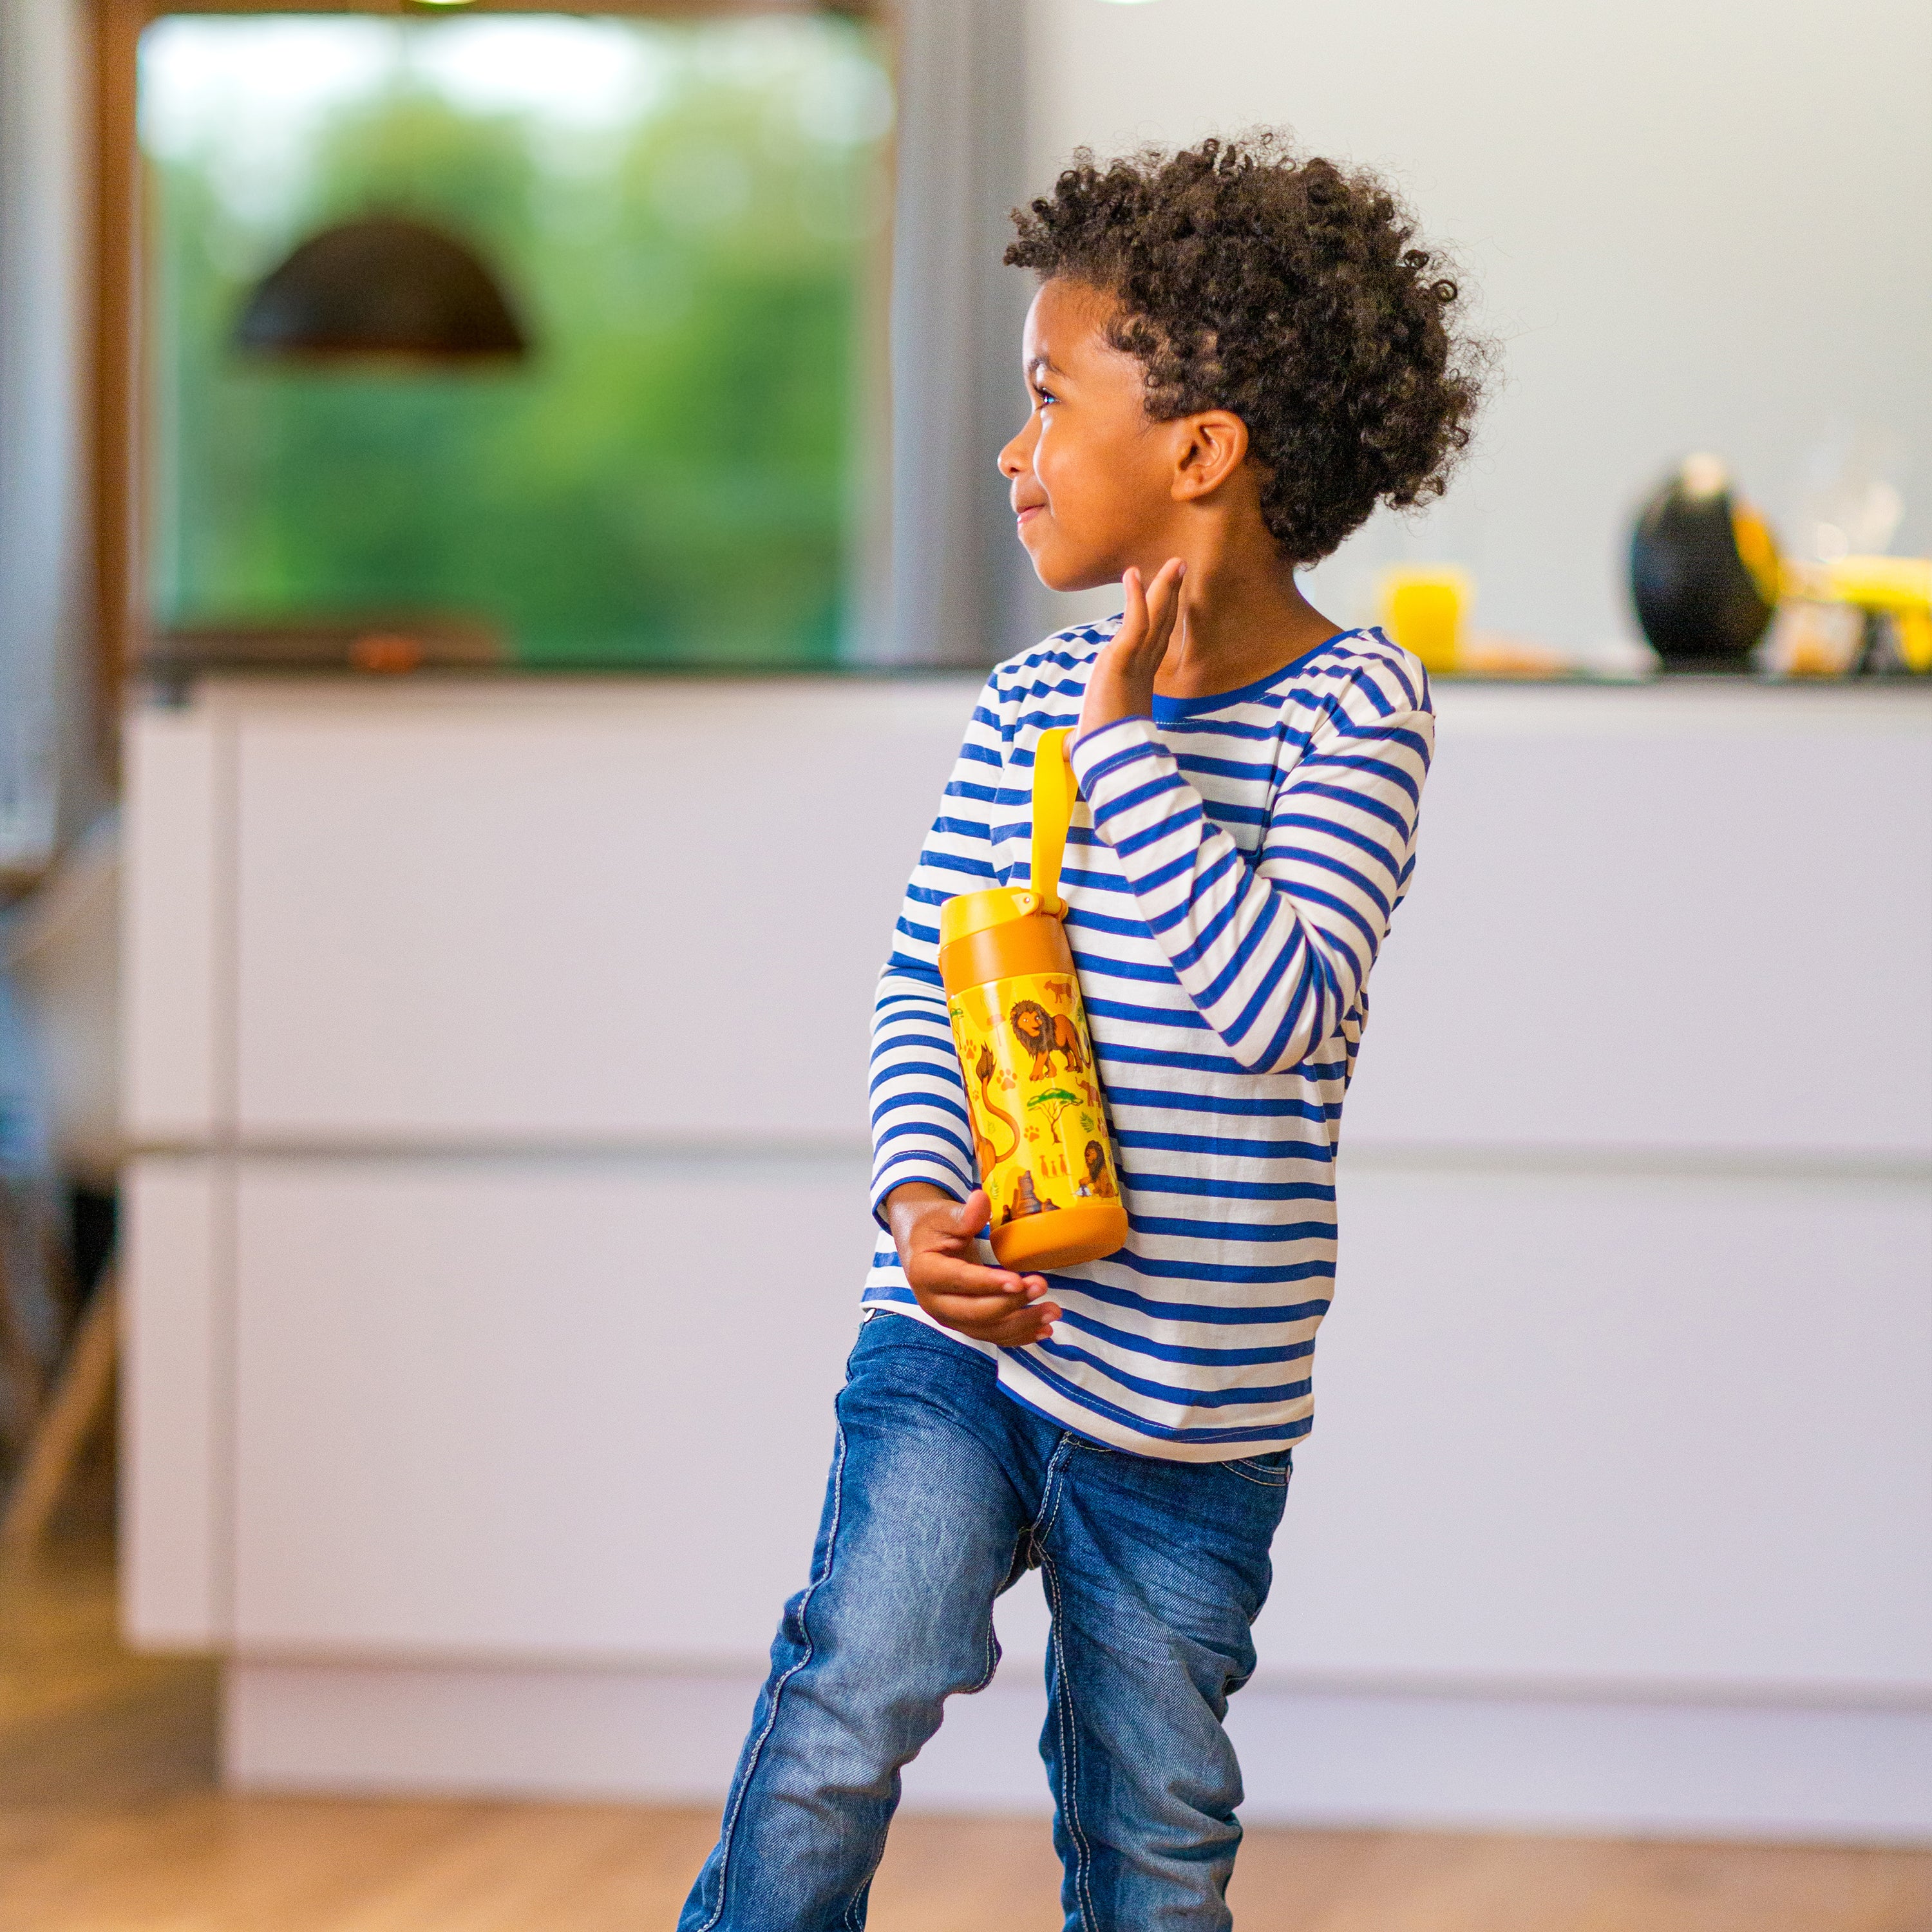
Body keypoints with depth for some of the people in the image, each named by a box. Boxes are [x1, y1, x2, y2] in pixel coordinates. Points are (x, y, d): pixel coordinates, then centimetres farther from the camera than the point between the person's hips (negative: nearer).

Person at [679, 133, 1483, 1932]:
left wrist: (1129, 744, -22)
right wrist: (921, 1194, -12)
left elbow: (1278, 1010, -23)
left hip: (1191, 1403, -2)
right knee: (855, 1687, -18)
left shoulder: (1354, 707, -10)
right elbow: (922, 974, 6)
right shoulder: (1027, 702, 4)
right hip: (959, 1335, 2)